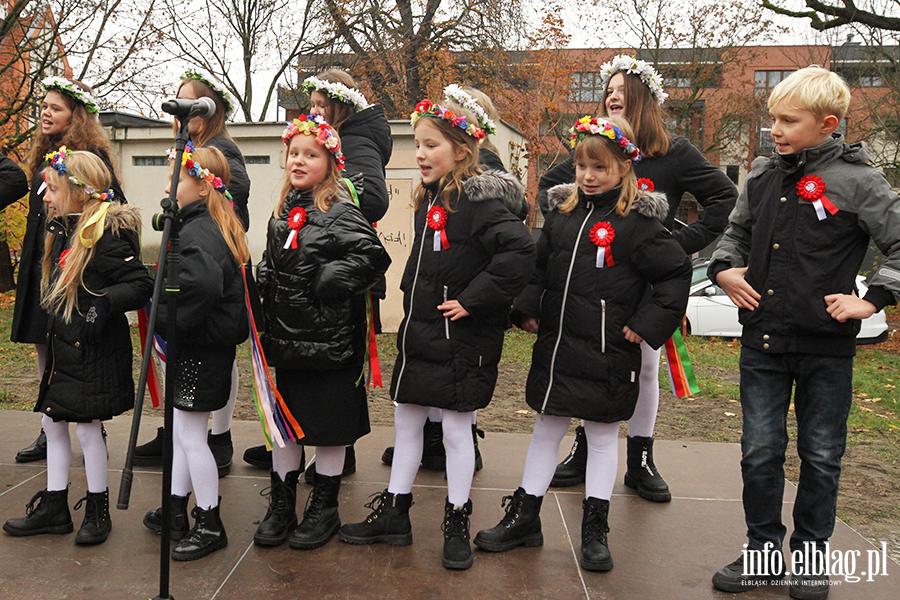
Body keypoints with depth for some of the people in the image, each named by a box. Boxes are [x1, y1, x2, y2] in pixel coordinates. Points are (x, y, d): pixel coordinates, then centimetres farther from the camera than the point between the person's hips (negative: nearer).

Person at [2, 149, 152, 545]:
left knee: (87, 428, 1)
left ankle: (98, 510, 20)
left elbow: (141, 286, -22)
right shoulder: (62, 232, 10)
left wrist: (104, 303, -33)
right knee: (52, 423, 15)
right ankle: (54, 508, 30)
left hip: (94, 351, -9)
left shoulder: (108, 234, -18)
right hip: (62, 347, 9)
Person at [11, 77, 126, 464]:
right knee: (44, 349, 10)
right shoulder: (44, 156, 15)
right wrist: (27, 261, 18)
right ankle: (50, 433, 19)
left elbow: (117, 209, -12)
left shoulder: (92, 156, -8)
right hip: (41, 267, 8)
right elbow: (38, 213, 21)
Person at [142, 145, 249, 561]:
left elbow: (201, 285, -38)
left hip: (201, 352, -10)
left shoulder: (198, 232, -20)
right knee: (181, 431, 19)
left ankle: (210, 526, 15)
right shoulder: (209, 227, 12)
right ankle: (177, 512, 34)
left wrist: (165, 318, -23)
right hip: (193, 348, 10)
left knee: (190, 436, 1)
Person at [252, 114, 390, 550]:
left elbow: (373, 256, -24)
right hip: (286, 338, 7)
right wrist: (266, 293, 10)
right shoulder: (283, 211, 11)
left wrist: (328, 282, -21)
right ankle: (281, 506, 30)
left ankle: (324, 508, 24)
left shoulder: (340, 211, -11)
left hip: (330, 341, -7)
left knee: (329, 423, 7)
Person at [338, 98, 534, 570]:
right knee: (406, 422, 16)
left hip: (461, 342, -8)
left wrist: (472, 300, -26)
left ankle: (456, 525, 24)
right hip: (418, 335, 8)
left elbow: (518, 252, -30)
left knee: (456, 429, 6)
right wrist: (412, 294, 13)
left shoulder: (479, 199, -17)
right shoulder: (428, 199, 9)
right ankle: (394, 514, 31)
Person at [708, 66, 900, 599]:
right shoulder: (763, 175, 7)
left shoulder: (856, 180, -8)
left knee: (821, 456, 11)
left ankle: (811, 556, 29)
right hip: (762, 341, 4)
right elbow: (738, 231, 22)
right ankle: (763, 551, 25)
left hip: (826, 346, -4)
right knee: (759, 451, 9)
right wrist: (724, 268, 5)